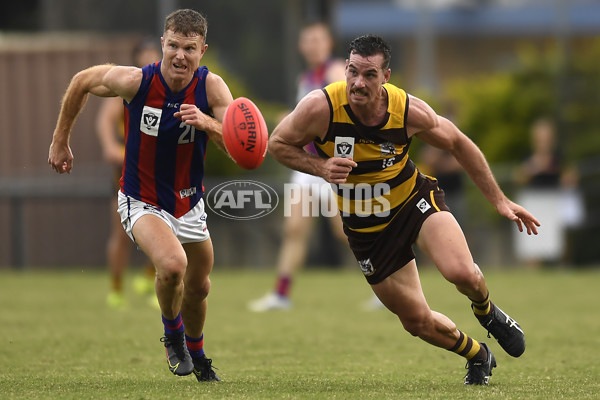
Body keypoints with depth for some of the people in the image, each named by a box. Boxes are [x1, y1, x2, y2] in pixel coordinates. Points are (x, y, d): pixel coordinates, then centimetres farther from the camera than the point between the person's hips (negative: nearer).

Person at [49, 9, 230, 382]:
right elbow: (82, 82, -3)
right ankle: (172, 332, 2)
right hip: (142, 201, -4)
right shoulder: (134, 81, -22)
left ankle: (195, 352, 49)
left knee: (198, 287, 18)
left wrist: (209, 124, -40)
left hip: (189, 203, 4)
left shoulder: (212, 87, -18)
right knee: (172, 264, -30)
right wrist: (60, 140, 5)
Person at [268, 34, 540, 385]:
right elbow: (278, 144, -8)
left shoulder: (410, 111, -21)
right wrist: (321, 167, -27)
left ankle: (487, 312, 10)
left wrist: (499, 200, 0)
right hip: (367, 230, 1)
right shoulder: (320, 107, -25)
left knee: (462, 273, -28)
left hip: (416, 200, -1)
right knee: (417, 321, 5)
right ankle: (477, 356, 37)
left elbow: (458, 145, -3)